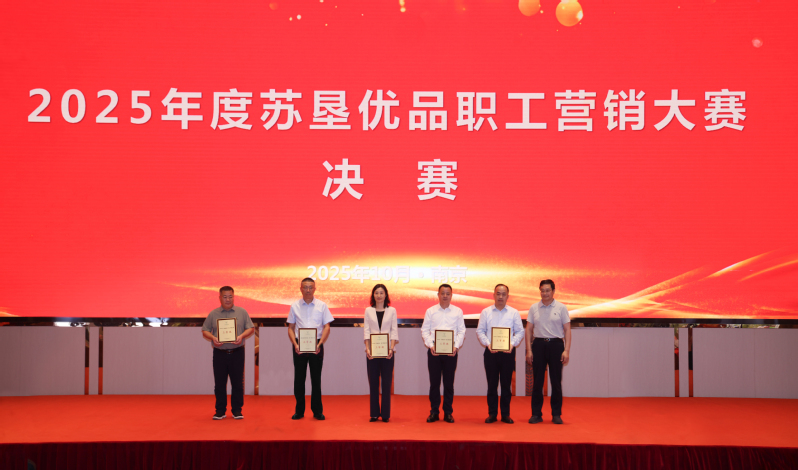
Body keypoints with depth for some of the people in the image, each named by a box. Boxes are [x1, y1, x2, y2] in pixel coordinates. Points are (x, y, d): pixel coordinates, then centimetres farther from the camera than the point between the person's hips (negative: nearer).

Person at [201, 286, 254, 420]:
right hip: (219, 353, 1)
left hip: (237, 353, -1)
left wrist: (242, 336, -13)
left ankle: (237, 410, 10)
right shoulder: (213, 314, 9)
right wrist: (213, 338, -12)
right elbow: (205, 331, 8)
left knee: (237, 382, 1)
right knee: (219, 383, 3)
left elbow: (251, 328, 6)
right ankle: (220, 410, 12)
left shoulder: (242, 312, 8)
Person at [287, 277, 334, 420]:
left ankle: (317, 411, 12)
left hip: (316, 345, -1)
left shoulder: (322, 306, 4)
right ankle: (299, 411, 13)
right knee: (299, 378, 4)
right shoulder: (295, 306, 7)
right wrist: (295, 344, -7)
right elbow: (291, 327, 8)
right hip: (299, 345, 1)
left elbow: (327, 327, 1)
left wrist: (320, 344, -12)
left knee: (316, 378, 3)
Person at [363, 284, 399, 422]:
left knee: (387, 382, 0)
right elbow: (366, 330, 4)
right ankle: (374, 413, 8)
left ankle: (385, 414, 5)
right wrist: (367, 348, -9)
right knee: (373, 382, 2)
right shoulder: (368, 311, 9)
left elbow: (394, 331, 2)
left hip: (387, 350, -1)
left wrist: (391, 348, -11)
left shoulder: (392, 311, 7)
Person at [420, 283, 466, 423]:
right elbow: (425, 330, 5)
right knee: (434, 382, 2)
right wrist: (431, 345, -9)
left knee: (449, 382, 3)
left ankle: (448, 412, 10)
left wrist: (456, 346, -9)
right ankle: (434, 412, 10)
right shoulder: (430, 311, 8)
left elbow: (462, 331, 5)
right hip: (433, 350, 0)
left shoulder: (457, 311, 8)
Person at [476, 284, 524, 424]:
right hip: (490, 352, 0)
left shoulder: (514, 313, 7)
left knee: (506, 384, 3)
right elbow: (480, 331, 6)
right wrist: (488, 344, -10)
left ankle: (506, 414, 10)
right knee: (492, 384, 3)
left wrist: (512, 344, -11)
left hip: (508, 352, 0)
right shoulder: (486, 312, 8)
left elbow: (520, 332, 5)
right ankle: (492, 413, 10)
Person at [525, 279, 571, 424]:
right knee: (537, 381, 4)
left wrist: (566, 350, -8)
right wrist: (529, 350, 0)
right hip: (538, 344, 2)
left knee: (556, 381, 2)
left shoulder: (561, 308, 2)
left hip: (556, 344, -1)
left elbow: (567, 330, 1)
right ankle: (536, 414, 11)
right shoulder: (534, 308, 7)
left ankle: (556, 414, 11)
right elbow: (528, 329, 8)